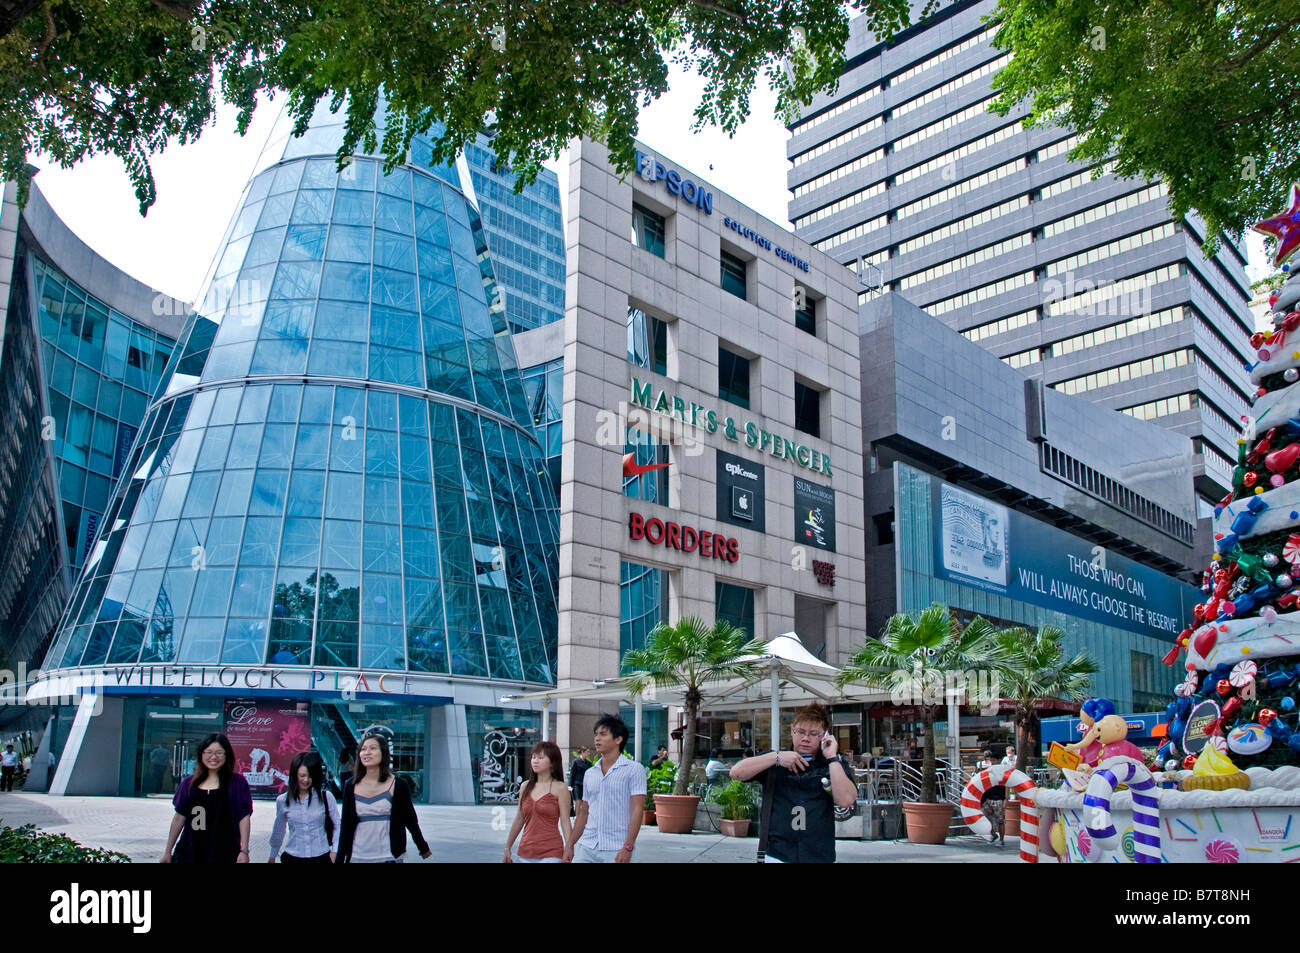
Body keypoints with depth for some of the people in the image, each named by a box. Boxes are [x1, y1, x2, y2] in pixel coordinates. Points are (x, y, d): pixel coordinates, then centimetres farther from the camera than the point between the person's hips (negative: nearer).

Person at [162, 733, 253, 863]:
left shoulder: (237, 782, 0)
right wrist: (168, 851, 17)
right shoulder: (190, 783, 9)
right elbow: (179, 817, 14)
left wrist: (244, 851, -10)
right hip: (188, 853, 3)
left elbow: (244, 818, -4)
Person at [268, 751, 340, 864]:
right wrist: (272, 856, 24)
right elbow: (278, 831, 15)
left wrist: (334, 852, -4)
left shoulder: (326, 797, -3)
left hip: (321, 857, -1)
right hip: (292, 857, 1)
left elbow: (337, 826, 3)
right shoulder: (283, 801, 2)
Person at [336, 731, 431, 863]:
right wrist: (339, 860, 5)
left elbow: (410, 820, 9)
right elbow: (345, 826, 7)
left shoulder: (399, 785, -3)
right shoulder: (350, 786, 4)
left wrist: (423, 848, 18)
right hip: (356, 857, 2)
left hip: (388, 857, -2)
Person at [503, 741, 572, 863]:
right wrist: (507, 848, 19)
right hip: (526, 853, 5)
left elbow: (565, 823, -8)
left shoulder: (559, 788, -5)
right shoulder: (525, 787, 9)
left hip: (550, 853, -5)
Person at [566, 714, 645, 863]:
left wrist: (627, 848, -17)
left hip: (616, 851, -5)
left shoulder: (634, 770, -3)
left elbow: (637, 810, -9)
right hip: (586, 847, 5)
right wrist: (570, 845, 14)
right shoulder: (589, 774, 15)